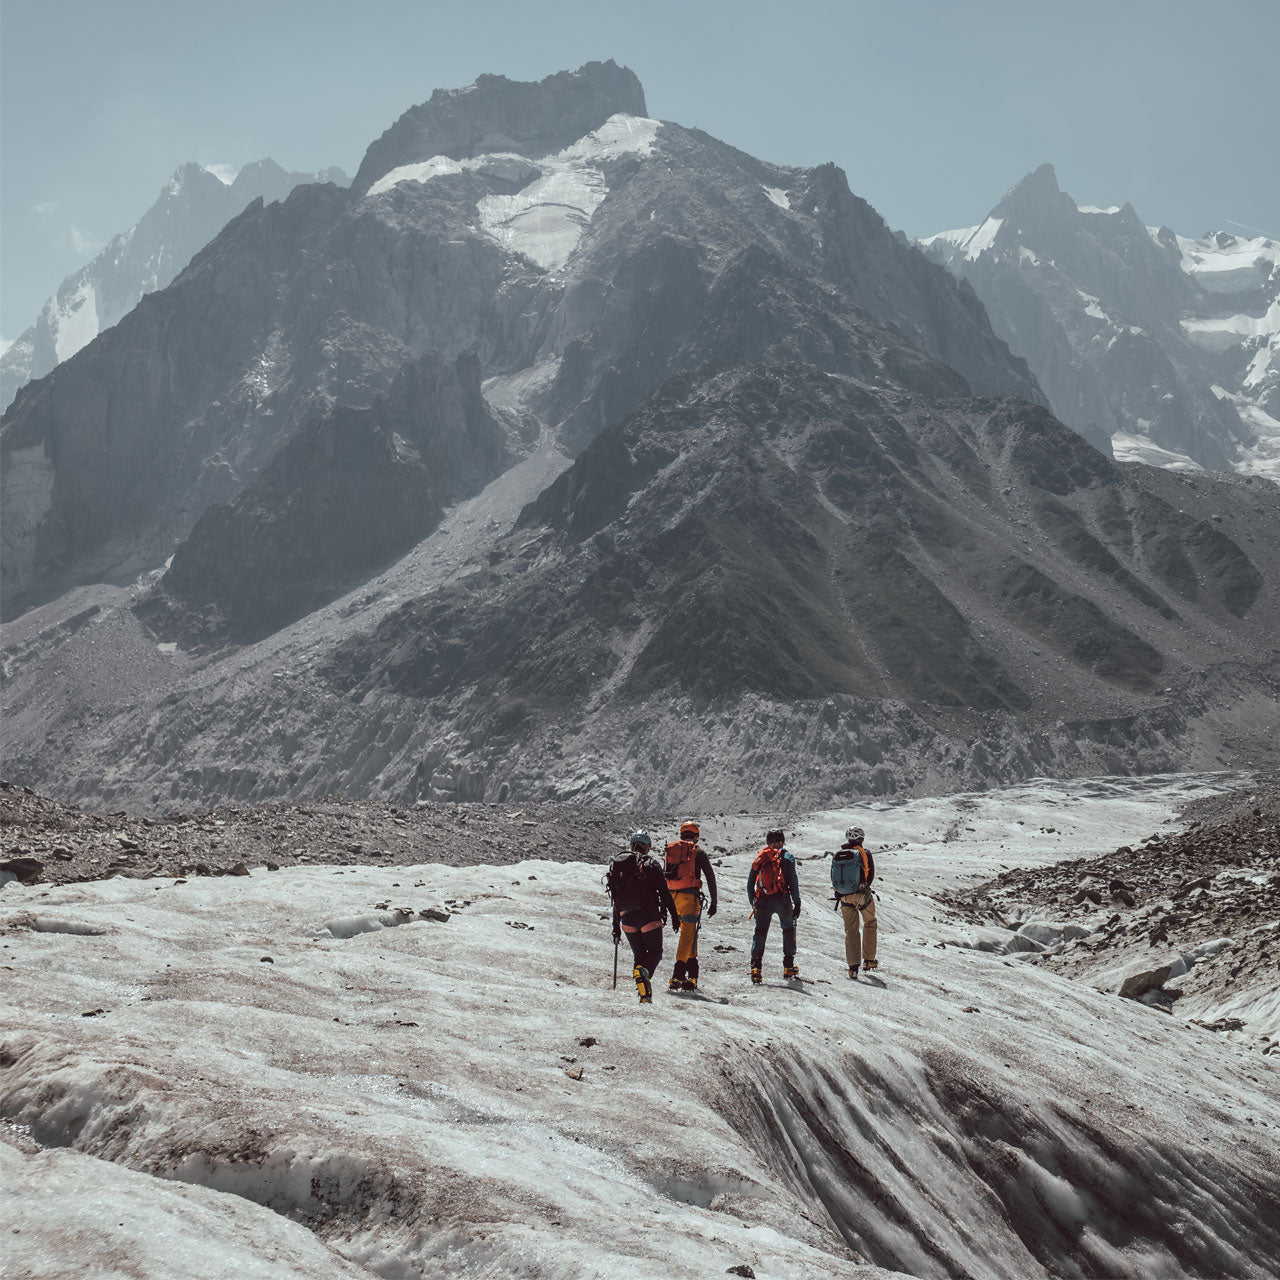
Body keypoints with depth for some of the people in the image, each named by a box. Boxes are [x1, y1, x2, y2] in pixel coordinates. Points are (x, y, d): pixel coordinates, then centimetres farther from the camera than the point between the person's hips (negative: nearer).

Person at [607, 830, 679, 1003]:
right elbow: (664, 892, -6)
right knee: (655, 953, 7)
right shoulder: (651, 863, -1)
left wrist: (616, 927, 20)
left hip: (627, 919, 4)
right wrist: (674, 916, -1)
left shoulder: (617, 865, 13)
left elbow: (616, 900, 16)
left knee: (639, 955, 14)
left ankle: (645, 995, -4)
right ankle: (644, 972, -27)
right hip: (649, 916, -4)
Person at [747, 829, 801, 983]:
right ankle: (788, 967, 16)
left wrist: (753, 904, 18)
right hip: (782, 899, -2)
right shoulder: (786, 857, 2)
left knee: (760, 932, 9)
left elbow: (750, 883, 11)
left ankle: (755, 966, -8)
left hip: (762, 901, 2)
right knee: (789, 929, 18)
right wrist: (797, 903, -1)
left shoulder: (759, 857, 11)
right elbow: (793, 881, -5)